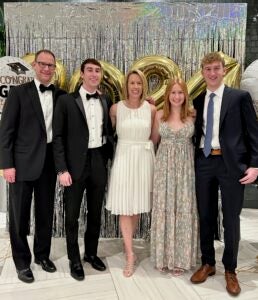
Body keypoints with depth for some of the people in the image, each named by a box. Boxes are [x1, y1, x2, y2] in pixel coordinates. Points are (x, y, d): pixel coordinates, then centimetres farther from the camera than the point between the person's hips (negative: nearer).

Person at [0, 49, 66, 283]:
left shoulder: (60, 95, 8)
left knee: (46, 212, 14)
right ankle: (22, 261, 25)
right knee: (19, 214, 7)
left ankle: (42, 254, 33)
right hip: (23, 162, -3)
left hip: (49, 161, 3)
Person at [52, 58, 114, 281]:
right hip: (75, 164, -3)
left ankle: (91, 253, 35)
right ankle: (74, 259, 26)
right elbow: (58, 136, -7)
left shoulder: (106, 101, 8)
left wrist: (108, 156, 5)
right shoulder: (66, 101, -4)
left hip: (99, 163, 4)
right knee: (72, 215, 7)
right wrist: (62, 169, -13)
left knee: (95, 213, 15)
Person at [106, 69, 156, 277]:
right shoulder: (116, 108, -2)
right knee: (124, 207, -2)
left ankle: (128, 243, 35)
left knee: (138, 205, 12)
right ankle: (130, 255, 9)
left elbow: (155, 136, 9)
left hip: (144, 159, 1)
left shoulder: (151, 109, -1)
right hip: (124, 159, -1)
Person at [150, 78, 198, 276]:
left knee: (184, 209, 5)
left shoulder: (193, 115, 0)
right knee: (164, 208, 7)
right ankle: (165, 256, 23)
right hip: (164, 166, 1)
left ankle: (180, 258, 21)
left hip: (185, 167, -1)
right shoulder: (160, 115, 3)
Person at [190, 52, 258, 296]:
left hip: (231, 163, -3)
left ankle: (230, 270, 25)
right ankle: (207, 263, 30)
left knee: (231, 219, 6)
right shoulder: (197, 101, 11)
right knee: (205, 216, 11)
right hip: (204, 162, 4)